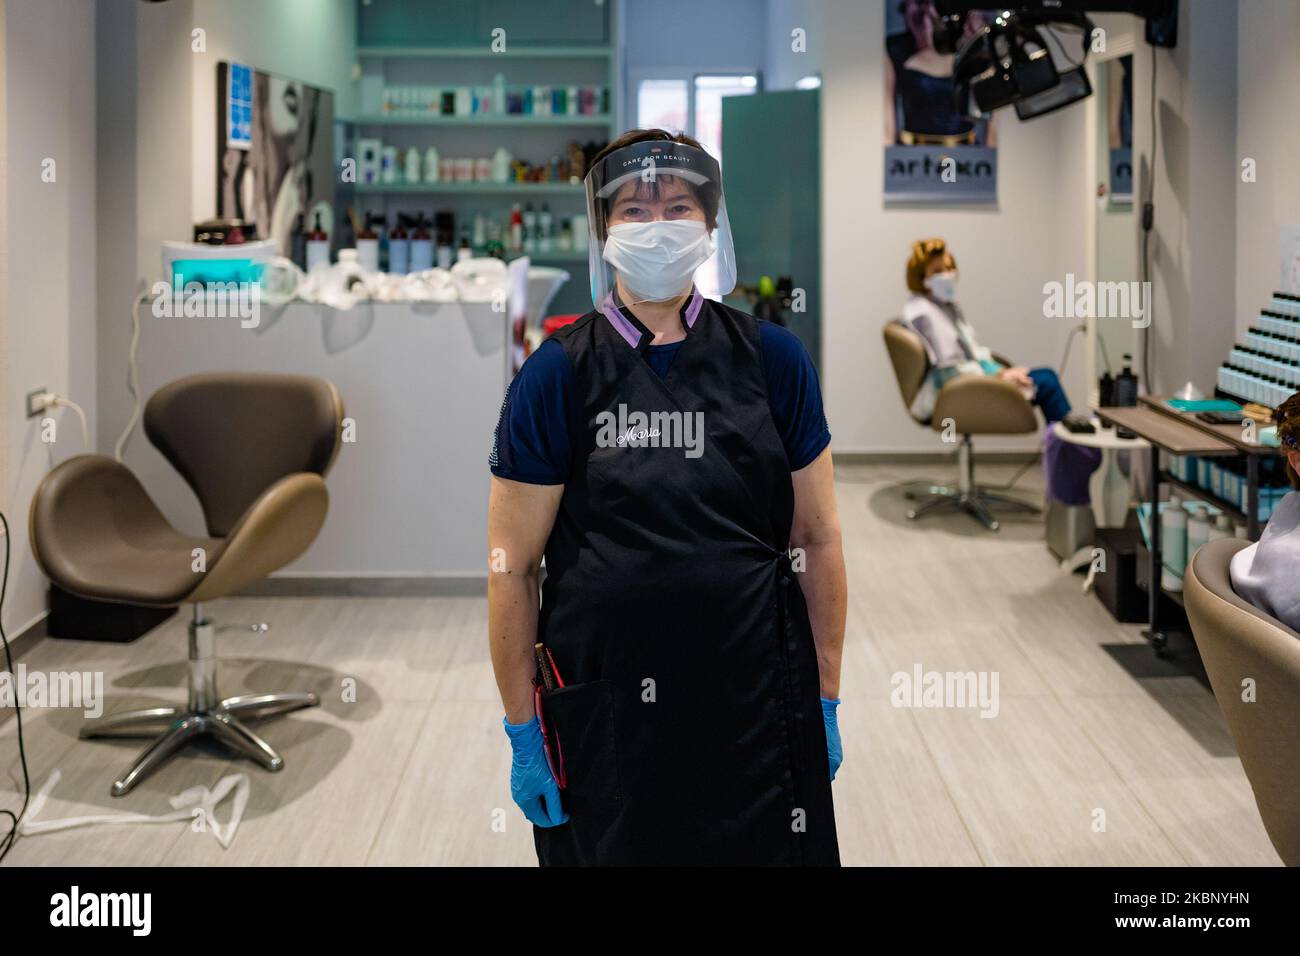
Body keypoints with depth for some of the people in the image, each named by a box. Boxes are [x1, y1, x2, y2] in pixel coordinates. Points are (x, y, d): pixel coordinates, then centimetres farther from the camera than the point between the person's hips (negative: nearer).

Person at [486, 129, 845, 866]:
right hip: (605, 718, -1)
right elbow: (512, 566, -4)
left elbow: (818, 538, 4)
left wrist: (826, 700, 4)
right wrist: (524, 733, -4)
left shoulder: (772, 358, -1)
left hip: (759, 708, 1)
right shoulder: (558, 374, -6)